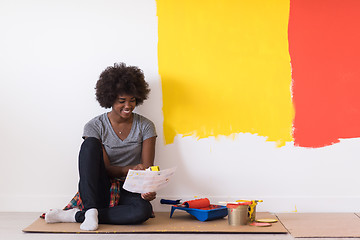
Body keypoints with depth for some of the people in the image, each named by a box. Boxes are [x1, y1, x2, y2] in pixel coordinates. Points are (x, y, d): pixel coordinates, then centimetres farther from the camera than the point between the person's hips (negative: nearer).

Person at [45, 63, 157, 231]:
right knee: (90, 143, -25)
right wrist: (127, 170, -30)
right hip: (100, 190, -1)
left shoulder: (145, 126, 2)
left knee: (144, 210, -36)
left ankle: (76, 216, -25)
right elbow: (105, 168, -9)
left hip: (128, 192, 1)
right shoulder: (95, 126, -2)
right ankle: (91, 210, -33)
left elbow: (147, 168, -3)